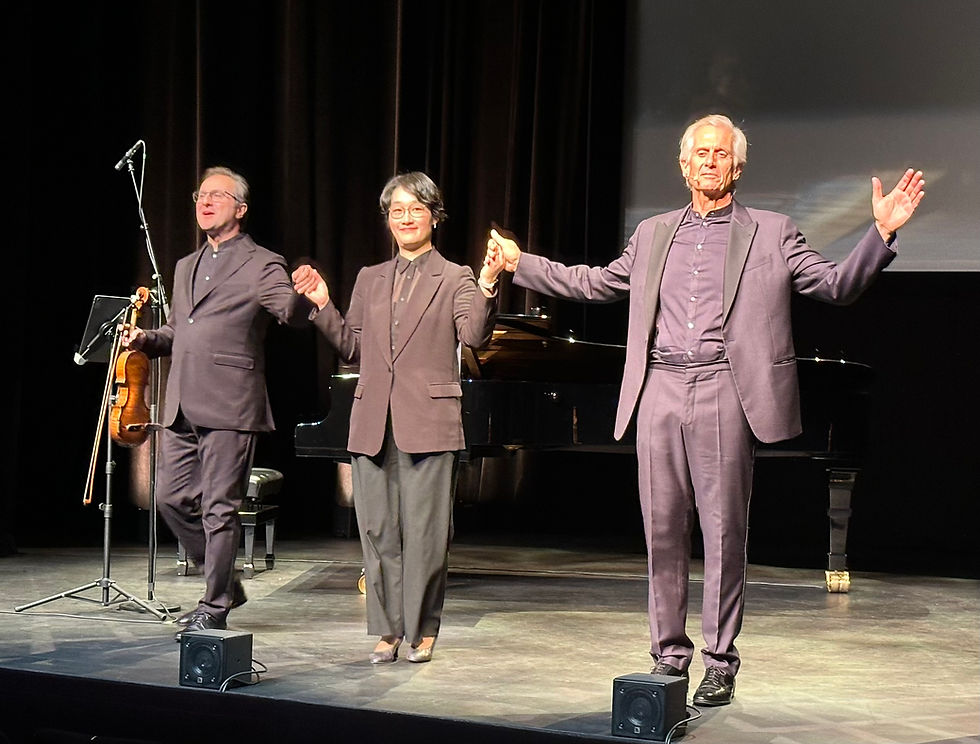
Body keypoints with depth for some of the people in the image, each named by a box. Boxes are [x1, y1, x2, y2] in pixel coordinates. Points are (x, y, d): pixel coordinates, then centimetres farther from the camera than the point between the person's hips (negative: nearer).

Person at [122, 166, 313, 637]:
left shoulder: (261, 265, -2)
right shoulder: (186, 267, 21)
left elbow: (291, 311, -16)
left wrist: (304, 297, -39)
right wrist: (146, 339, 9)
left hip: (229, 407, -7)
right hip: (183, 406, 7)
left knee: (219, 508, -3)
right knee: (171, 497, 9)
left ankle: (213, 610, 9)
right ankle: (224, 583, 26)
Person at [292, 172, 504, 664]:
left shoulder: (455, 278, 5)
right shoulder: (369, 280, 18)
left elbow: (474, 336, -11)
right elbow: (351, 347, 15)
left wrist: (488, 285, -23)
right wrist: (322, 304, 5)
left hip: (428, 424, -4)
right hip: (373, 424, 4)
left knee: (424, 533, -2)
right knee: (378, 530, 5)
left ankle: (423, 629, 11)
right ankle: (388, 630, 14)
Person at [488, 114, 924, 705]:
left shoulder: (772, 233, 8)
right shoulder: (652, 235, 19)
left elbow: (837, 286, 3)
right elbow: (594, 283, 27)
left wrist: (881, 233, -11)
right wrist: (521, 263, 28)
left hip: (724, 395, -3)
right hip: (660, 391, 4)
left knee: (724, 533, -1)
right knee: (663, 531, 6)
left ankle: (720, 663, 10)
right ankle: (669, 655, 18)